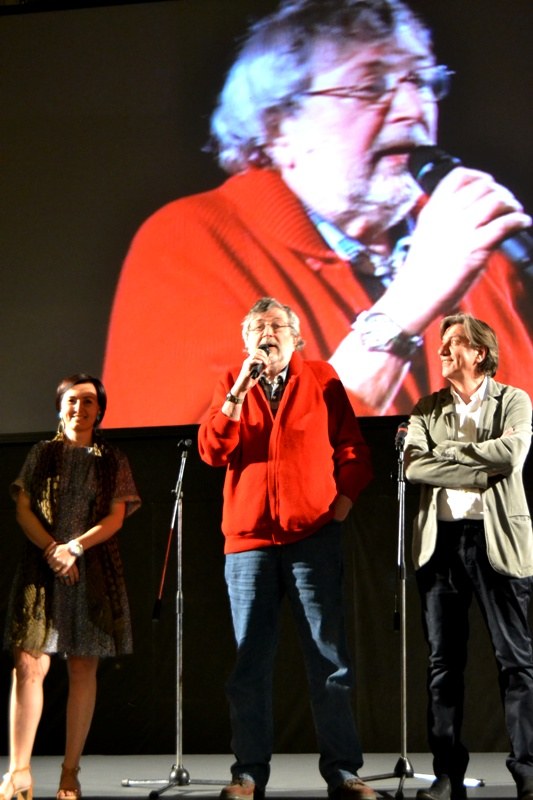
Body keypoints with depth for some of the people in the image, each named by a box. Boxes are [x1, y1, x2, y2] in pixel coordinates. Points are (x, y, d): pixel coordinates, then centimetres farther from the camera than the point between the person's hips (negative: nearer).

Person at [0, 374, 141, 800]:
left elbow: (116, 517, 1)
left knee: (84, 669, -1)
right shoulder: (42, 454, 12)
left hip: (94, 570, 0)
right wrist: (51, 549, -12)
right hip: (41, 568, 0)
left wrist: (75, 547, -14)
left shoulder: (113, 461, 10)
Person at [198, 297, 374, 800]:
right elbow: (212, 451, -2)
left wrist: (344, 499, -1)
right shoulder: (232, 385, 11)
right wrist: (238, 392, -10)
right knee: (250, 661, 2)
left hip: (313, 536, -1)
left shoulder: (322, 380, 7)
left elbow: (353, 450, 10)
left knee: (329, 659, -2)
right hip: (248, 539, 1)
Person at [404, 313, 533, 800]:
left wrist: (447, 449, -6)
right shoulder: (428, 409, 12)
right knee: (444, 662, 4)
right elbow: (414, 465, -4)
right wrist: (480, 473, -11)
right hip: (442, 540, 3)